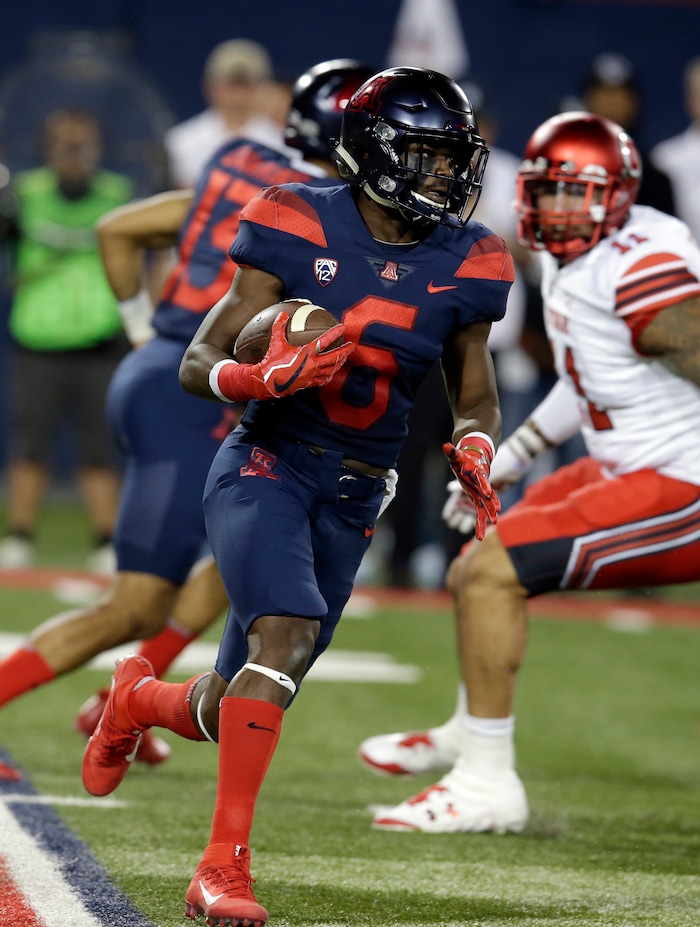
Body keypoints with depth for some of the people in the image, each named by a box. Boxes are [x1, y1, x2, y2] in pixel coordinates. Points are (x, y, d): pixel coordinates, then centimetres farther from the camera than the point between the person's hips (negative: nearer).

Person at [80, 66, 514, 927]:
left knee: (231, 712, 7)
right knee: (285, 633, -30)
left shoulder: (462, 267, 3)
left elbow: (476, 399, 17)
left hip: (352, 500, 5)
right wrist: (262, 378, -27)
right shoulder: (299, 229, -9)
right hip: (264, 465, -5)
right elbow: (197, 363, -6)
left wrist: (472, 449, -5)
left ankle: (137, 699, 44)